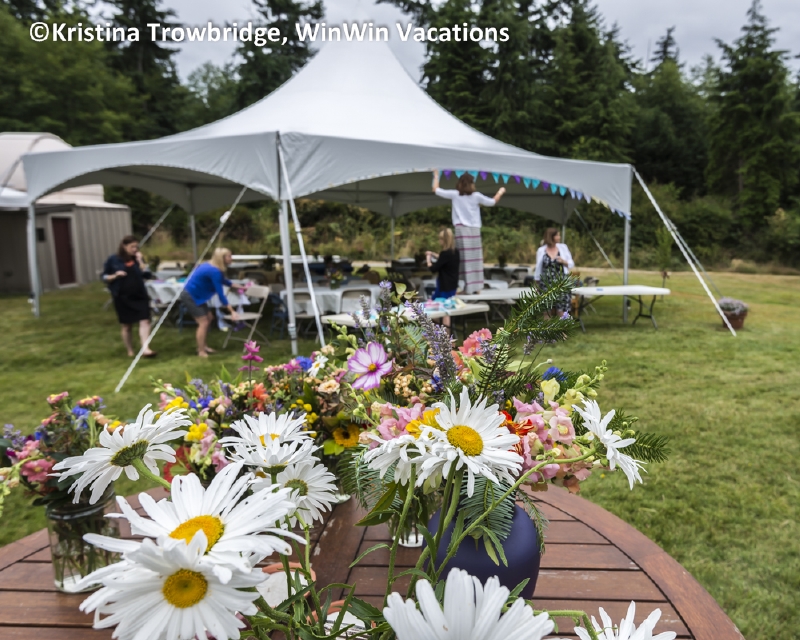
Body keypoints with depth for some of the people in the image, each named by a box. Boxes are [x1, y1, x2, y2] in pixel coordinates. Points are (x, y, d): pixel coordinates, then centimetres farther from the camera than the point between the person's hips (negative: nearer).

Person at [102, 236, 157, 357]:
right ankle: (130, 351, 21)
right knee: (126, 325, 7)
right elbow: (104, 277, 3)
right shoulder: (113, 260, -2)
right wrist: (114, 276, -16)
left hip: (139, 296, 2)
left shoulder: (137, 258, 5)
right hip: (122, 297, -2)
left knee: (144, 321, -12)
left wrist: (140, 261, -11)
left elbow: (148, 276, -2)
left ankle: (145, 349, -18)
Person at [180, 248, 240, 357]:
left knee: (209, 317, 14)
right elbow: (220, 294, -25)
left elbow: (222, 280, 25)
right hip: (190, 296, -10)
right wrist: (232, 311, -23)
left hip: (195, 295, 10)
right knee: (204, 322, -9)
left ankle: (202, 346, 22)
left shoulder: (211, 266, 5)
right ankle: (201, 352, -1)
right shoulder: (214, 271, -25)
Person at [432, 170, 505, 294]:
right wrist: (500, 192, 32)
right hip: (475, 229, 2)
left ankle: (468, 287, -6)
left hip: (461, 229, -1)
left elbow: (436, 190, 8)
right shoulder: (476, 196, 4)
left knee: (464, 258, -4)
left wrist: (436, 176, 23)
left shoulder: (454, 194, 2)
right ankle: (476, 287, 10)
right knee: (475, 258, 7)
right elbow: (492, 202, 14)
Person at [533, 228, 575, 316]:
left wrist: (563, 261, -12)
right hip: (546, 284, 0)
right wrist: (537, 284, 11)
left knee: (561, 311, -5)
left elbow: (571, 264, 8)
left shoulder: (563, 247, 4)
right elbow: (538, 269, 9)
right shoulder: (541, 250, 2)